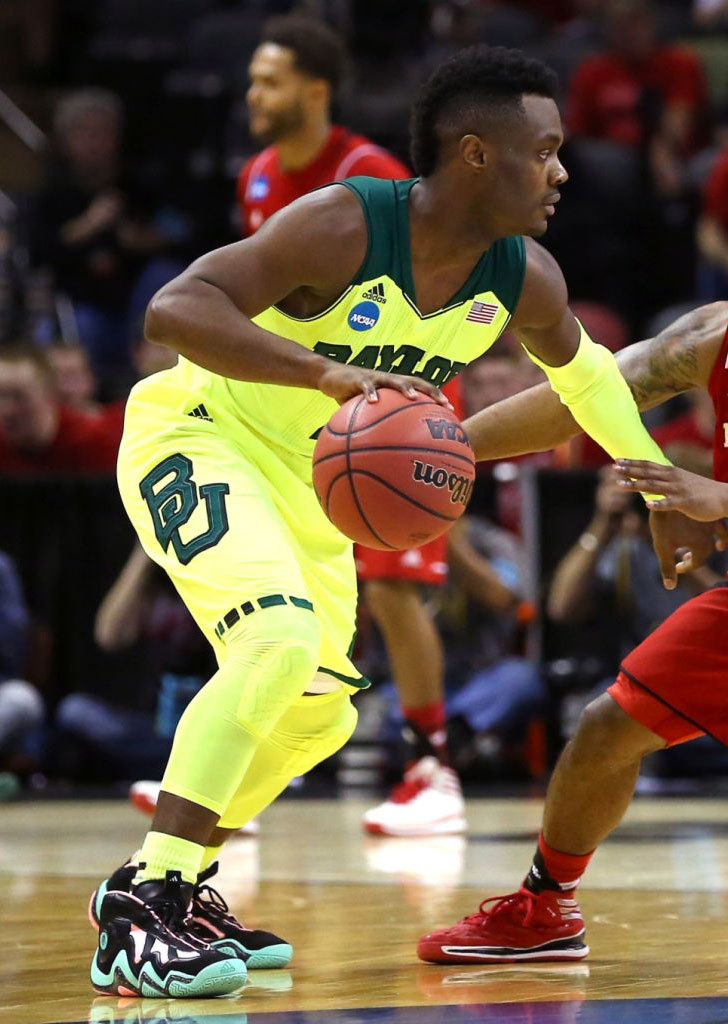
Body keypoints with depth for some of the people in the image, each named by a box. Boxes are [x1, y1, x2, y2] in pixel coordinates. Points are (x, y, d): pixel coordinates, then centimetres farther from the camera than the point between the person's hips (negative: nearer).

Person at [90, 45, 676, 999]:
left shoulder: (524, 281, -10)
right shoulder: (344, 226, -30)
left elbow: (580, 365, 14)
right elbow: (174, 310, -39)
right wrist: (328, 371, -49)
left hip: (308, 488, 8)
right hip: (196, 438, -8)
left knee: (318, 713, 13)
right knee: (280, 639, -30)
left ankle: (161, 891, 27)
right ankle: (147, 901, -27)